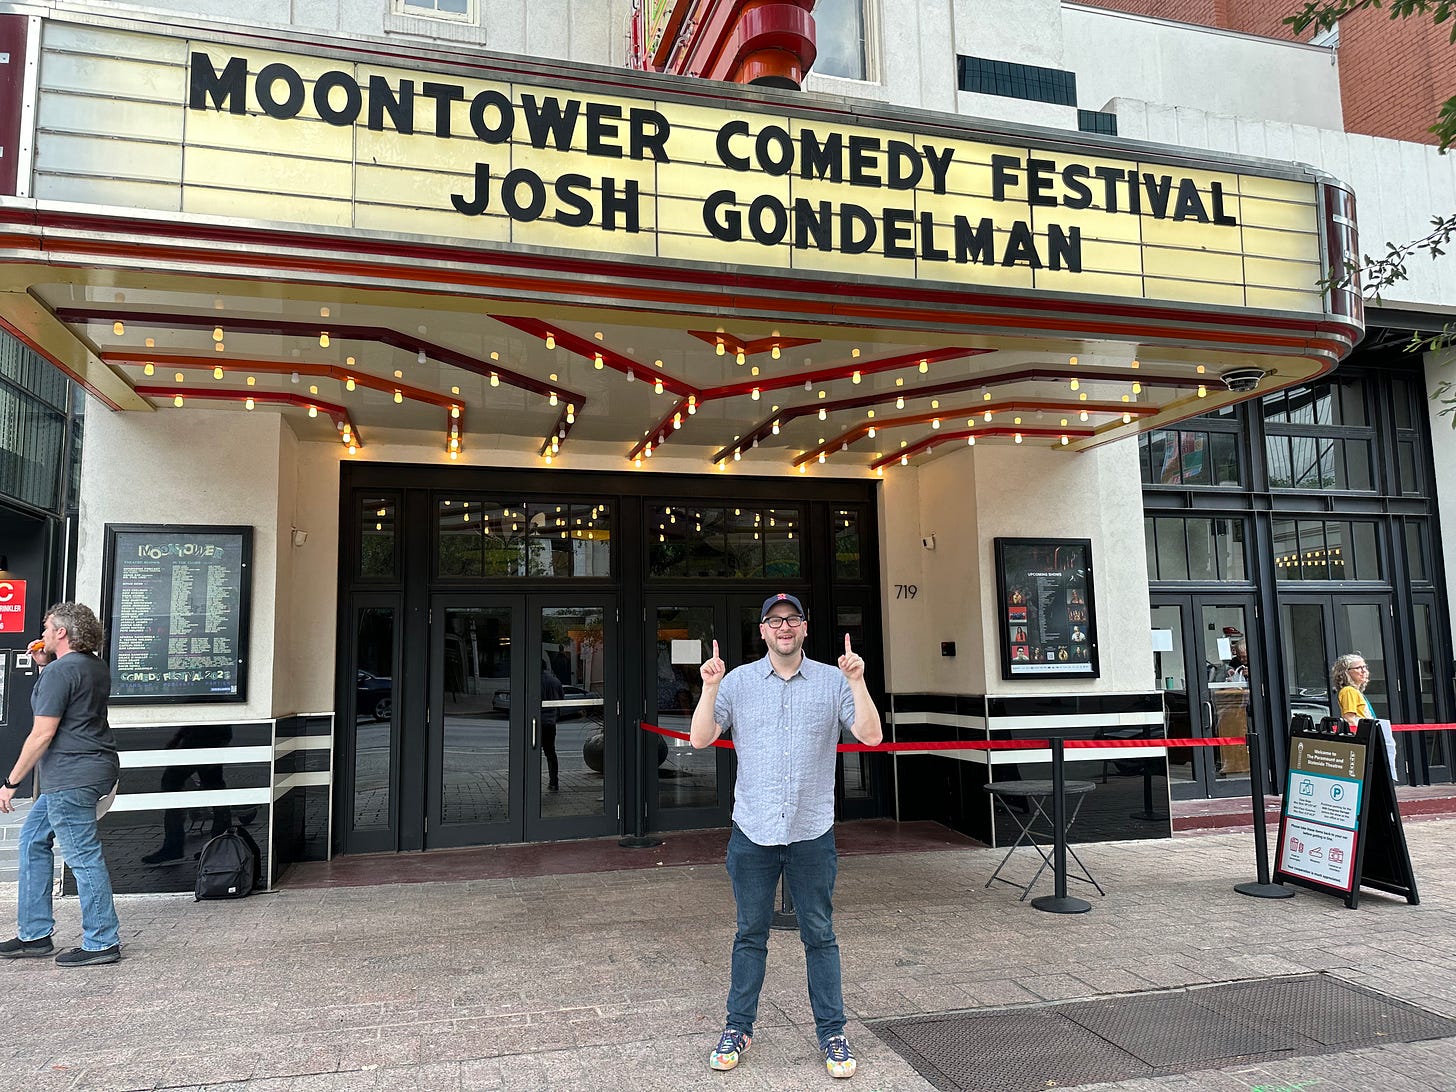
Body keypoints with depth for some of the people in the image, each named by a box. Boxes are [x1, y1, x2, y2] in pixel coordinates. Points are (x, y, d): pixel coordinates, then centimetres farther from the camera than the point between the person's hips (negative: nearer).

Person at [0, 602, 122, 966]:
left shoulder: (59, 671, -16)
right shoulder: (97, 667, 12)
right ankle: (35, 935, 26)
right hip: (96, 768, 10)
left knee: (83, 856, -4)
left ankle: (102, 943, 4)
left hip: (71, 776, -10)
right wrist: (44, 663, 21)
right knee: (33, 840, 20)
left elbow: (42, 734, -18)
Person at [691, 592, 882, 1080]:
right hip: (753, 831, 1)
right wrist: (709, 687, -16)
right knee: (750, 934, 11)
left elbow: (871, 735, -7)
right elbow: (701, 738, -3)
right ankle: (738, 1028, 25)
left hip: (812, 833, 0)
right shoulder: (738, 681, 2)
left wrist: (857, 682, -20)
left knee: (820, 935, 8)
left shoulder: (832, 681, 0)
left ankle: (831, 1032, 22)